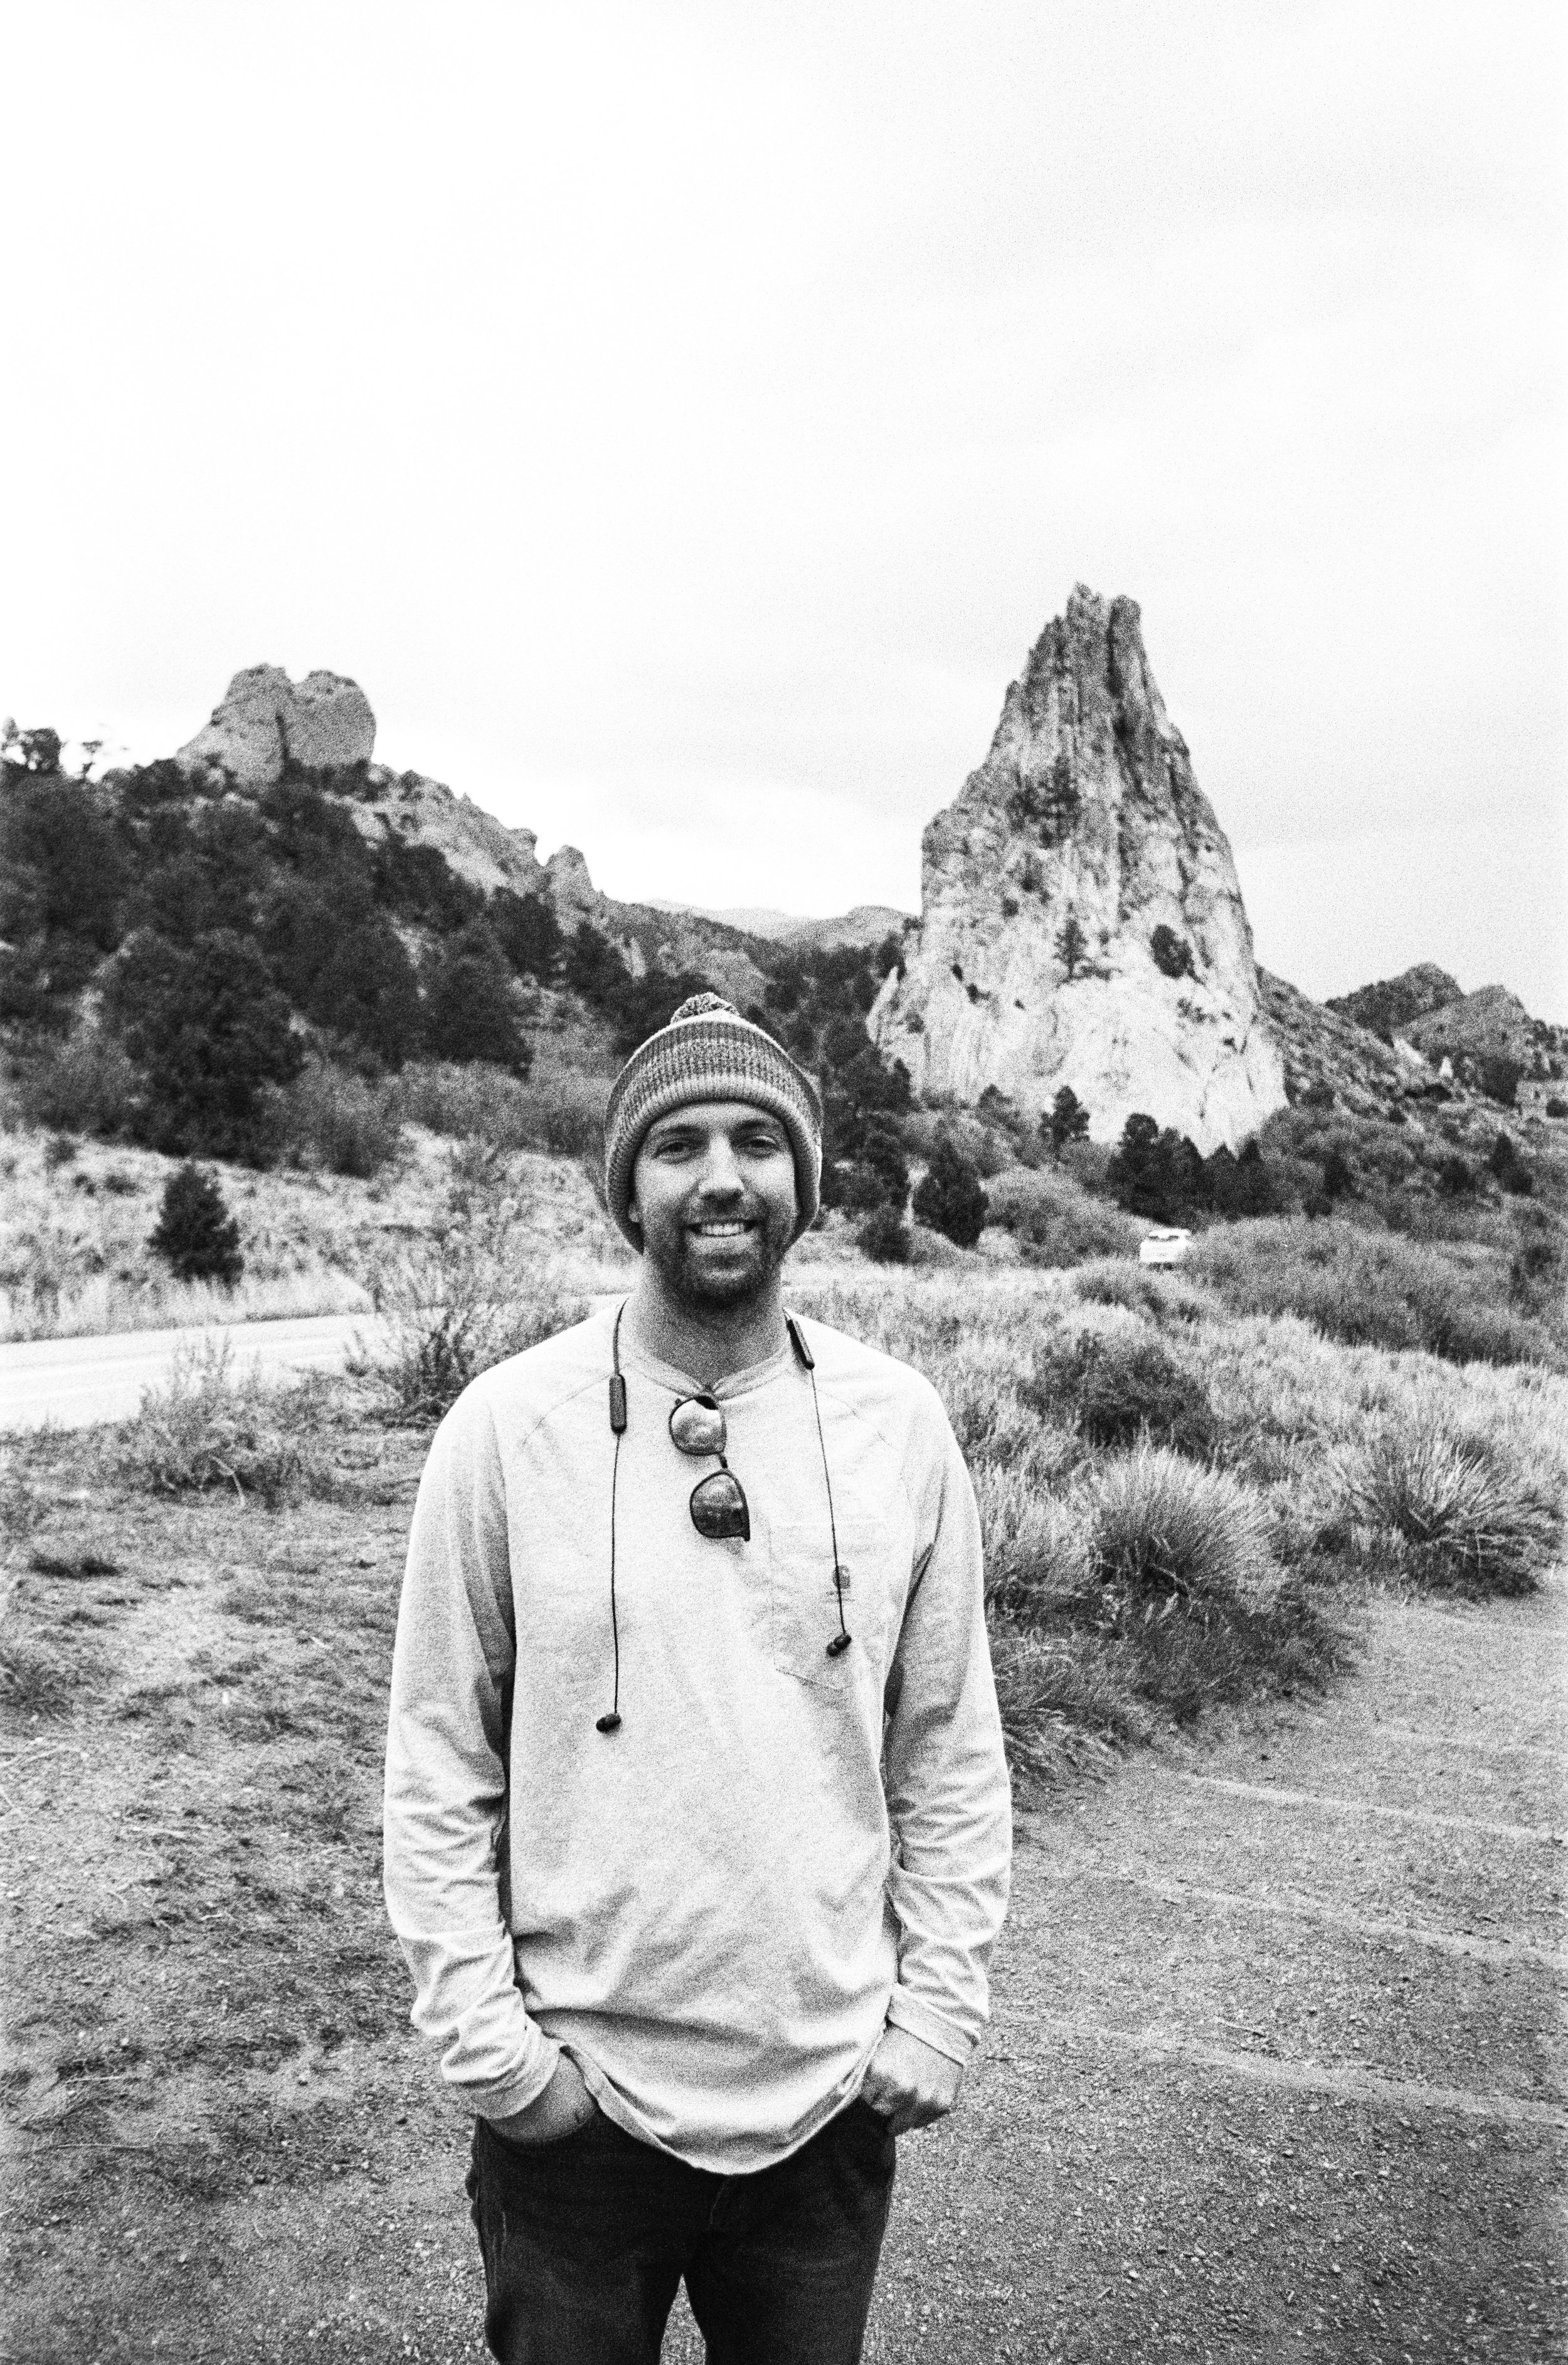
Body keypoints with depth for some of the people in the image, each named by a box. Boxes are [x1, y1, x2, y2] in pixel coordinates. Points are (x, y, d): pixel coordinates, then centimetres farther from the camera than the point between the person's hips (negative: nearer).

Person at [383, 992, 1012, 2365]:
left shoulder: (900, 1425, -5)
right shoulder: (508, 1427, -10)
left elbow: (952, 1753, 2)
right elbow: (439, 1765, -5)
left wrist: (939, 2014, -1)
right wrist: (484, 2037, -8)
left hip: (832, 2097, 2)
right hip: (575, 2100, -1)